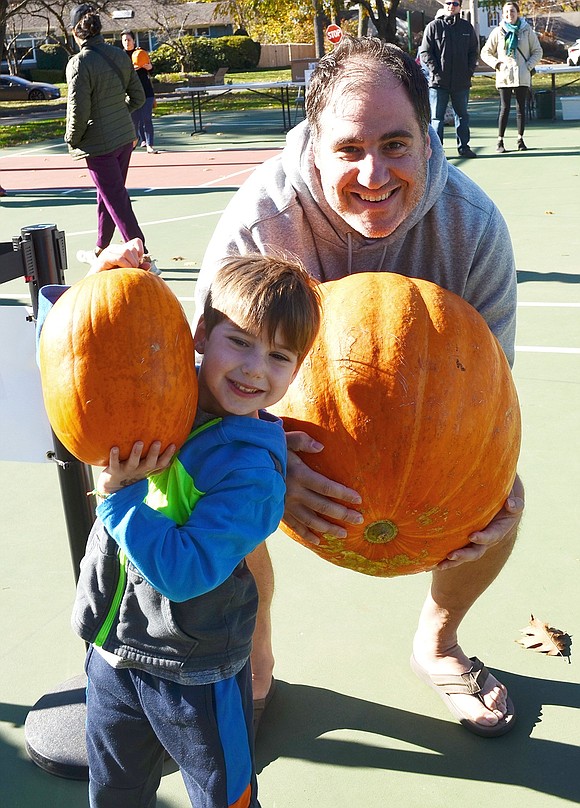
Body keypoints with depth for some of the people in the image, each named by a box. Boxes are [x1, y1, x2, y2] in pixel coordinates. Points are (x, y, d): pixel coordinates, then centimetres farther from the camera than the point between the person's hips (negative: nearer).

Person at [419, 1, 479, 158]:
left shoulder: (467, 27, 11)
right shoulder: (434, 26, 1)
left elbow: (474, 52, 14)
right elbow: (425, 52, -2)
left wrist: (469, 71, 0)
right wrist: (435, 70, -11)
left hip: (462, 81, 3)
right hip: (438, 81, -3)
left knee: (462, 115, 10)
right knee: (437, 117, -1)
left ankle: (463, 147, 18)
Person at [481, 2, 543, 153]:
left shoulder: (527, 31, 5)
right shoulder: (498, 32, 4)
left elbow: (537, 51, 9)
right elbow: (485, 52, 10)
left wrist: (529, 65, -4)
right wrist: (495, 63, -4)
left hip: (522, 77, 1)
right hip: (504, 76, -1)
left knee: (521, 108, 5)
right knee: (504, 109, -5)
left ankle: (520, 140, 12)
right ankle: (500, 141, 0)